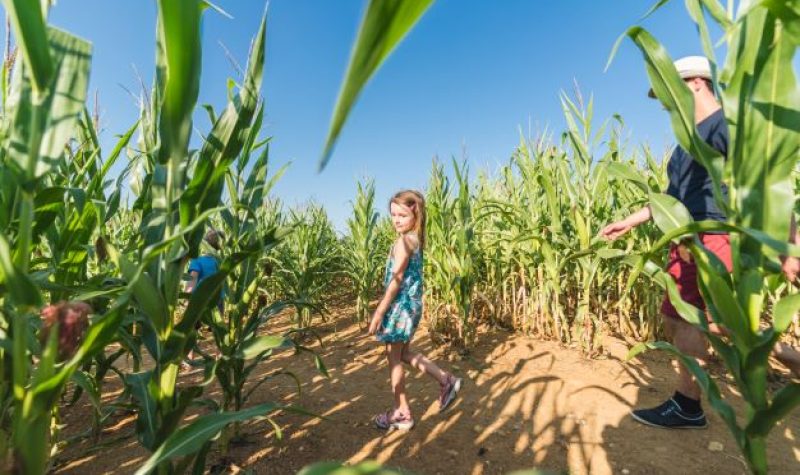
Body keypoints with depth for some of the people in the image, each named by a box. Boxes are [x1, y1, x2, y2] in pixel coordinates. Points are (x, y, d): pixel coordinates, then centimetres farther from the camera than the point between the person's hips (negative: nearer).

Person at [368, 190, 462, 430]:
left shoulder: (403, 241, -18)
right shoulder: (415, 239, 9)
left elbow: (396, 280, -21)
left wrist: (379, 313, -18)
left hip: (401, 304, -9)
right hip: (410, 303, 9)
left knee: (393, 355, 7)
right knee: (403, 352, 23)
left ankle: (401, 413, 23)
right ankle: (446, 381, 28)